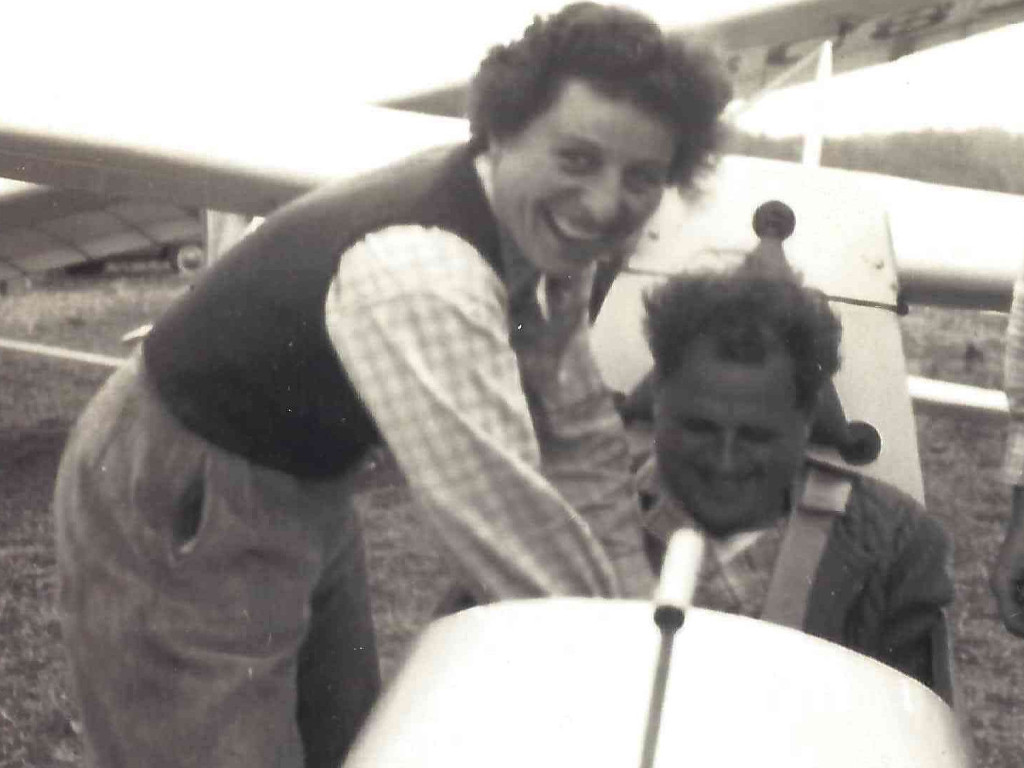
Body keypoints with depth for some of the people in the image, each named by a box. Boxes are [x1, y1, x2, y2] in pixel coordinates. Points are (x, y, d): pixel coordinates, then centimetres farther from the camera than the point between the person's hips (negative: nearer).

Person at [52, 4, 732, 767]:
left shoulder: (545, 232, -8)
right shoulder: (423, 276, -37)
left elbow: (579, 435, 2)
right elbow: (506, 525, -36)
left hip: (305, 493, 9)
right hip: (179, 516, -9)